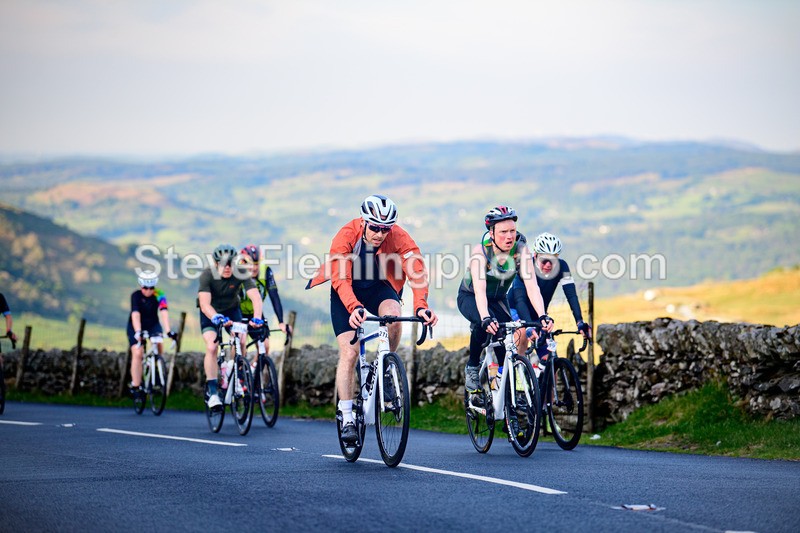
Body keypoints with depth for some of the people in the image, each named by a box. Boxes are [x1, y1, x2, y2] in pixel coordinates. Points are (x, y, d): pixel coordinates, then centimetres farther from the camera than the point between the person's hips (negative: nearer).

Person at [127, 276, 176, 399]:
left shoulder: (159, 296, -21)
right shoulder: (136, 295, -24)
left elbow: (164, 312, -34)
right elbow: (135, 314, -37)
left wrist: (168, 331, -47)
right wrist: (138, 332, -51)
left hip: (153, 325, 2)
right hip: (136, 326, -1)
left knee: (159, 344, -26)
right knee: (137, 354, -16)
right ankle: (135, 386, -10)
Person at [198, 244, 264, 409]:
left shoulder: (241, 273, -24)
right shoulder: (207, 275, -28)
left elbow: (255, 297, -33)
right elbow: (204, 304, -39)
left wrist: (257, 317, -51)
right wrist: (217, 318, -57)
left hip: (232, 310, 2)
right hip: (211, 313, -2)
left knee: (240, 342, -22)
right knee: (211, 347, -22)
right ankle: (212, 392, -16)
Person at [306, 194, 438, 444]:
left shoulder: (400, 238, -24)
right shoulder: (346, 236, -27)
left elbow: (417, 272, -33)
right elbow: (341, 279, -35)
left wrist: (420, 307, -50)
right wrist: (354, 307, -53)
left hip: (379, 287, 1)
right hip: (347, 292, -1)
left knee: (393, 316, -33)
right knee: (349, 352, -12)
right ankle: (347, 419, -5)